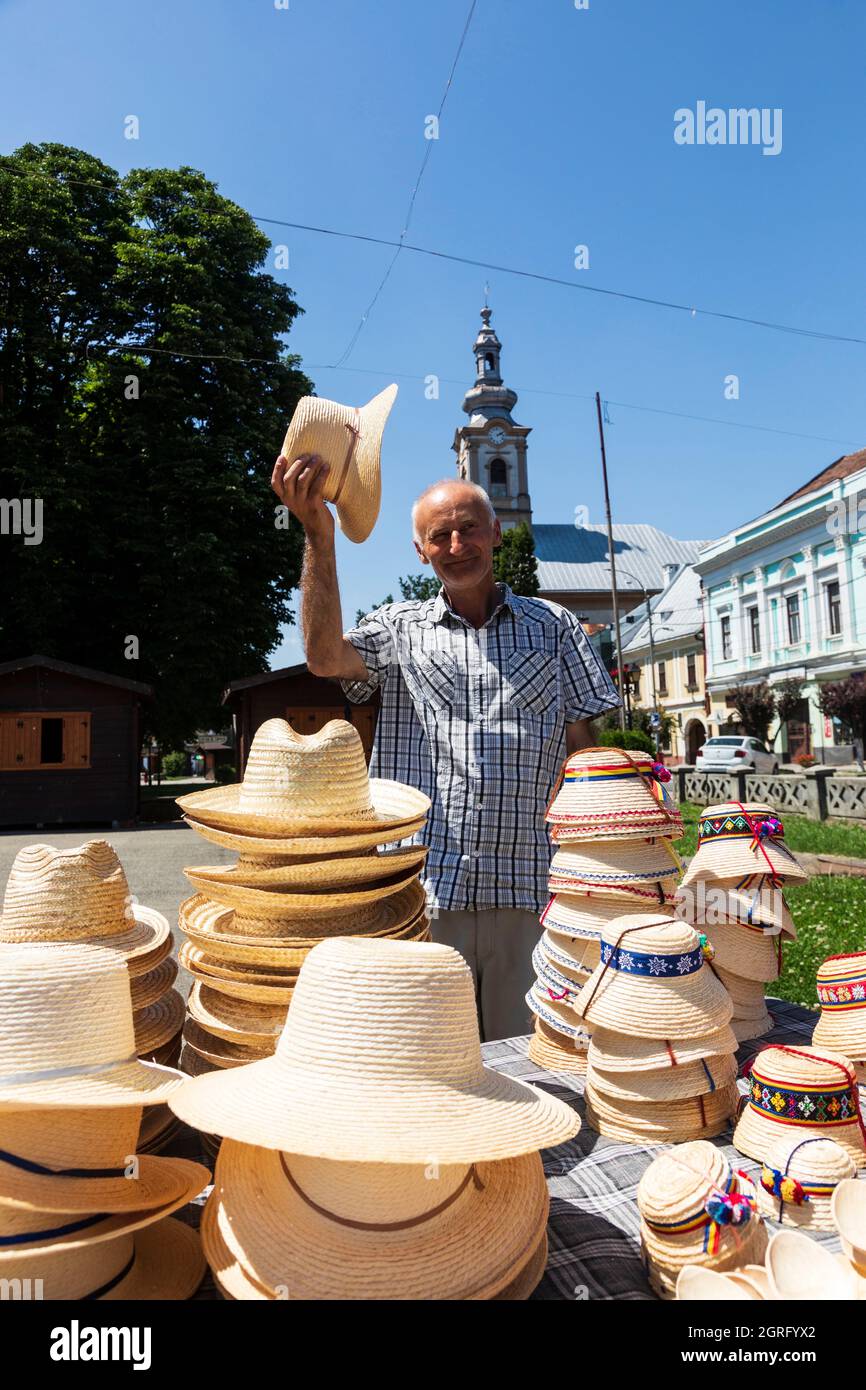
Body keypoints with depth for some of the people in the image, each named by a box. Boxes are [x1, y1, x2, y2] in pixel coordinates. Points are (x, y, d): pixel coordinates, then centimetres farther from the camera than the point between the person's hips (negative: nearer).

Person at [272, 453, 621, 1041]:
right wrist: (319, 535, -17)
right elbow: (325, 656, -10)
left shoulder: (553, 625, 12)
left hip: (526, 890, 1)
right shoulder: (399, 628, 10)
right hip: (425, 890, 0)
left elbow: (585, 749, 10)